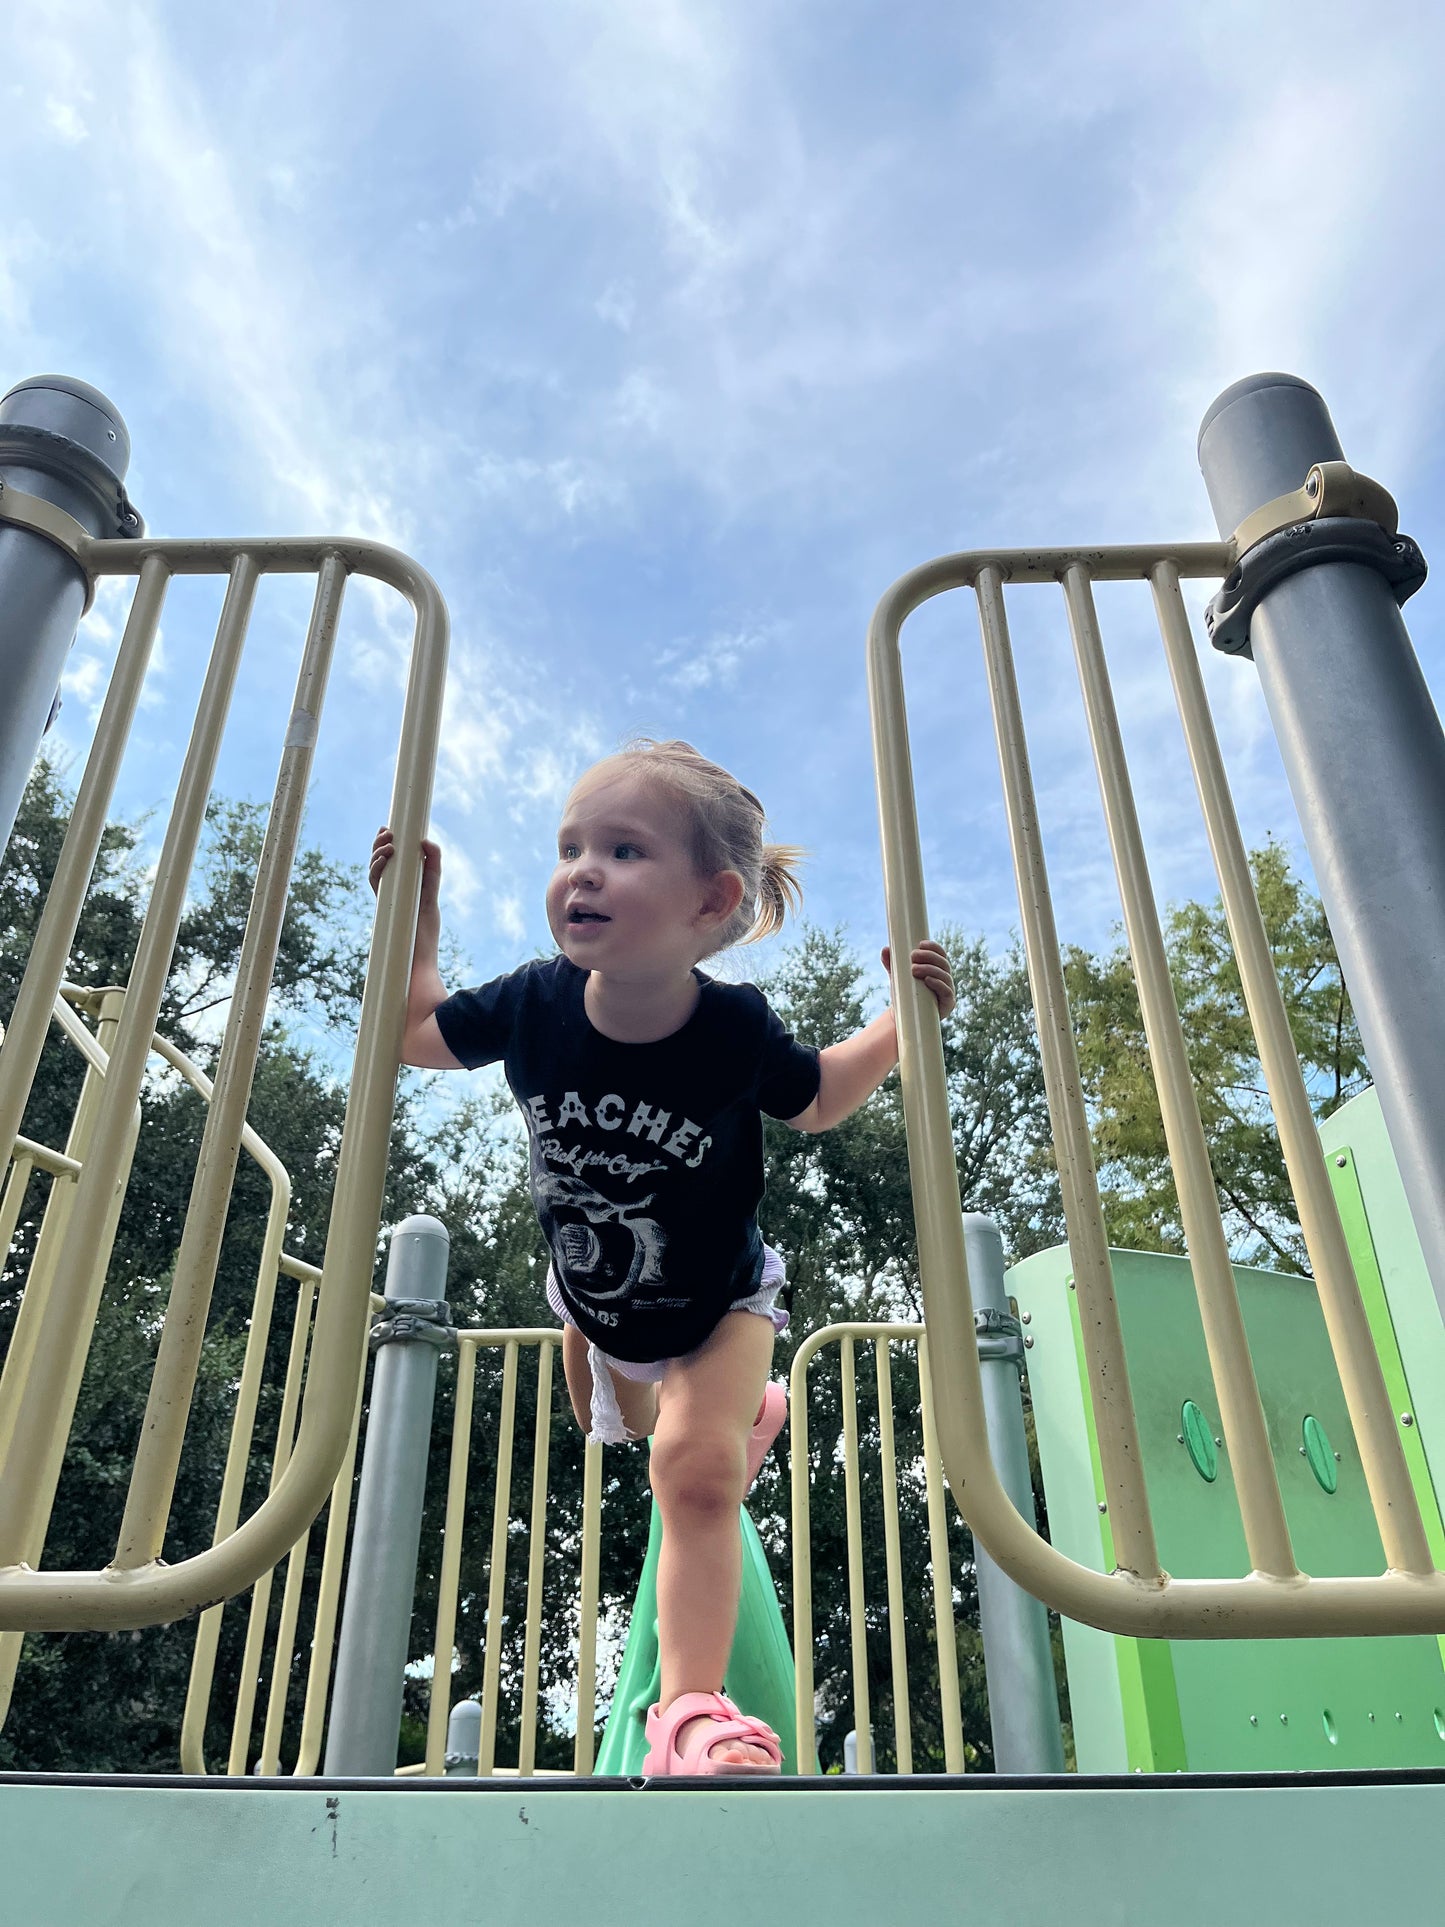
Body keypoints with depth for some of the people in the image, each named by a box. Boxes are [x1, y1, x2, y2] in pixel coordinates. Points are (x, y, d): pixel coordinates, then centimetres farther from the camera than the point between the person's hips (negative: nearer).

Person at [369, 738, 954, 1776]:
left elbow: (815, 1101, -9)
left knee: (696, 1471, -26)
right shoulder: (534, 1003, -27)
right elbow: (420, 1034, -6)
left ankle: (691, 1710, -10)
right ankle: (748, 1410, 62)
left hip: (719, 1300, -4)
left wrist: (904, 1021, -23)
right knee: (620, 1429, 31)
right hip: (592, 1299, 4)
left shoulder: (735, 1029, -32)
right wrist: (415, 915, -14)